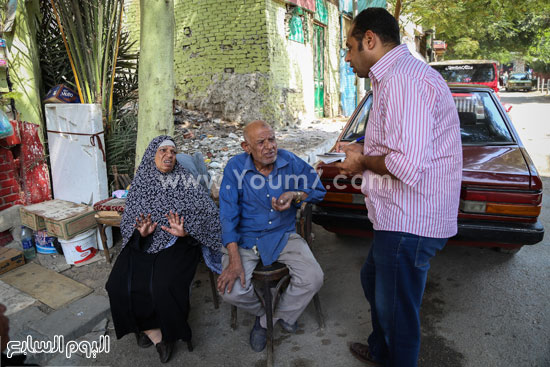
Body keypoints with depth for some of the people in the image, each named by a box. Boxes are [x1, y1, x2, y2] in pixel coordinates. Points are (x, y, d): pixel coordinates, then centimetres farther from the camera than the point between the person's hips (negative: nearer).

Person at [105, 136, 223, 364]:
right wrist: (141, 233, -15)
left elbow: (210, 213, -9)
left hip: (176, 244, -3)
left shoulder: (185, 181, -2)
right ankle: (156, 333, 4)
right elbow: (128, 221, 7)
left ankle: (168, 332, 6)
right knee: (119, 284, -19)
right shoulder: (140, 183, 6)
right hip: (143, 244, 3)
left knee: (164, 286, -28)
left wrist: (186, 231, -25)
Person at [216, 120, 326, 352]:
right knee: (232, 291, -21)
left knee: (313, 279, -18)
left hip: (283, 235, 2)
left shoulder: (290, 161, -6)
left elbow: (319, 189, 6)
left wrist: (294, 195, -17)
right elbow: (228, 215, -14)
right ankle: (277, 313, 12)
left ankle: (268, 320, 8)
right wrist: (234, 259, -23)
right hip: (244, 238, -1)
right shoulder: (235, 167, -11)